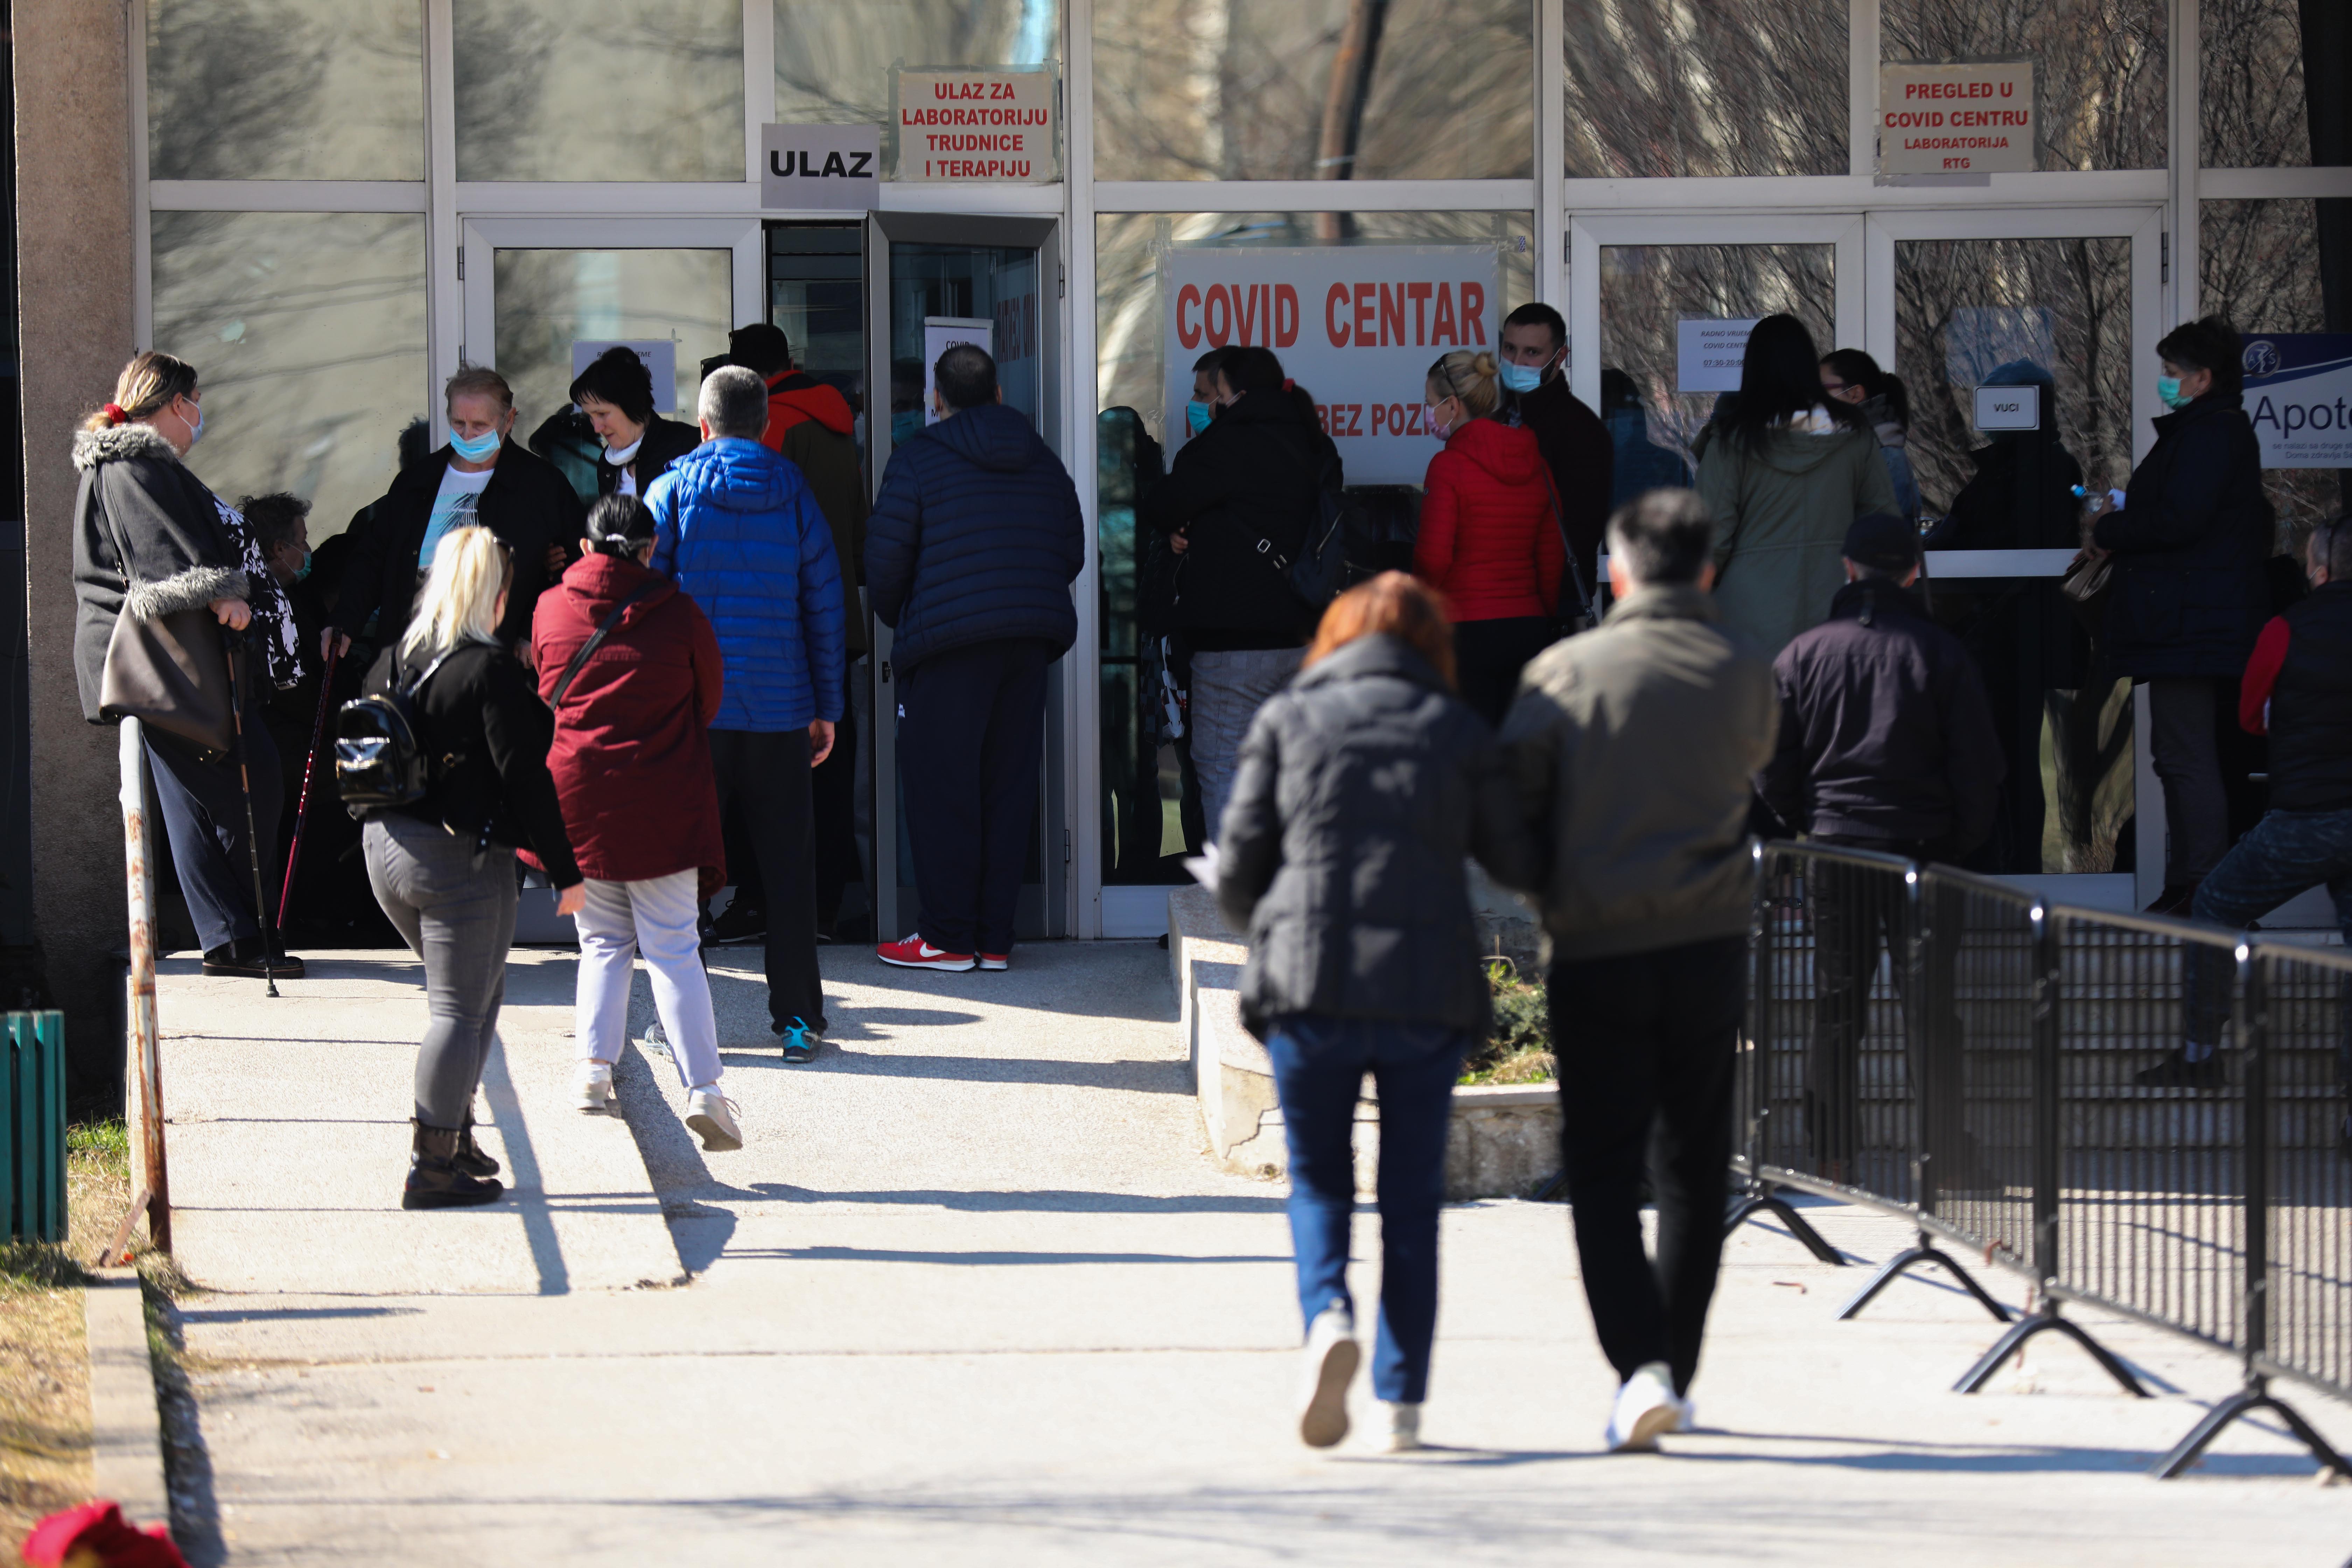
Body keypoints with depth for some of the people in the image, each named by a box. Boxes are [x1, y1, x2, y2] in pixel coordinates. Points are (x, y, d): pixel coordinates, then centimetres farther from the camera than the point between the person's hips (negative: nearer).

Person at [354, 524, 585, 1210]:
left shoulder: (393, 660, 6)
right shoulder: (491, 669, -15)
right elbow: (525, 777, -16)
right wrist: (565, 871, -11)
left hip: (385, 846, 8)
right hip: (461, 857, -8)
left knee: (477, 992, 22)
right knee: (461, 1009, -1)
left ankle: (455, 1136, 22)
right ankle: (433, 1167, -1)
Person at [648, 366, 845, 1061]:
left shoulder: (671, 493, -1)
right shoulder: (795, 497, 3)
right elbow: (824, 606, 5)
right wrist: (827, 708, 12)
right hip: (779, 712, 1)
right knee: (787, 866, 6)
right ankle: (798, 1017, 4)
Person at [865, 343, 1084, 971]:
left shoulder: (919, 457, -3)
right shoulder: (1042, 461, 12)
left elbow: (887, 559, -4)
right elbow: (1071, 553, 15)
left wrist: (895, 620, 15)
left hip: (951, 640, -5)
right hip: (1031, 639, 5)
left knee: (942, 787, 0)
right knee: (1010, 784, 8)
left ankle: (949, 936, 0)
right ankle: (996, 936, 10)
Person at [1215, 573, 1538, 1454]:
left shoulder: (1287, 720, 6)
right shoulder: (1457, 732, 7)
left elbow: (1238, 868, 5)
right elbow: (1520, 865, 8)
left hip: (1308, 986, 0)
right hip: (1428, 990, 0)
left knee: (1318, 1182, 13)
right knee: (1413, 1198, 10)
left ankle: (1328, 1317, -15)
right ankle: (1404, 1403, 9)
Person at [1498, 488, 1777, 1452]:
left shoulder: (1567, 670, -5)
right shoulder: (1742, 672, 2)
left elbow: (1509, 802, -4)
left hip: (1595, 948, -2)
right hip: (1709, 943, 2)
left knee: (1603, 1170, 0)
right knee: (1694, 1166, 14)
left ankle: (1640, 1365, -17)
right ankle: (1674, 1371, 19)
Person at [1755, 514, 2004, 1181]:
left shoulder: (1803, 653, 0)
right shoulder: (1940, 654, -5)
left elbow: (1772, 770, 2)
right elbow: (1979, 766, -4)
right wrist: (1961, 841, 8)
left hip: (1833, 849, 1)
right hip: (1922, 845, -1)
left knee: (1836, 1005, 8)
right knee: (1930, 1003, 5)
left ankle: (1833, 1153, 9)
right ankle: (1946, 1148, 5)